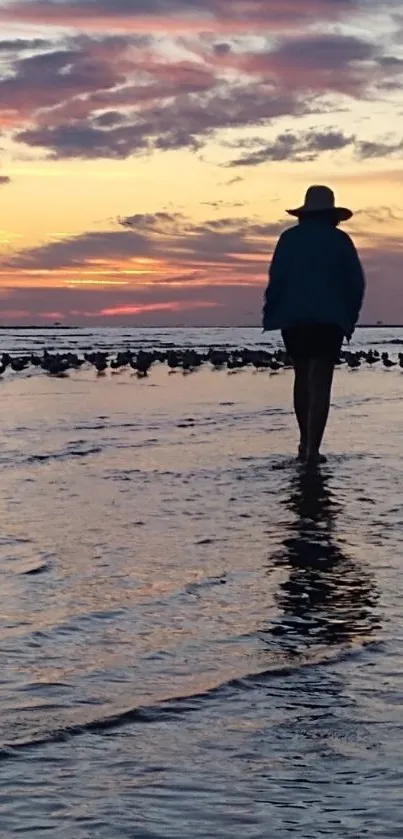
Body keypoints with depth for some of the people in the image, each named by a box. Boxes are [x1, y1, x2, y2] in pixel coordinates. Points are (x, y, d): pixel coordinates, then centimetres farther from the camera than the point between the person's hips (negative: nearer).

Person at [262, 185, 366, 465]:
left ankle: (305, 443, 23)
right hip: (330, 319, -2)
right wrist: (350, 318, 10)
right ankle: (313, 448, -13)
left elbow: (277, 279, -3)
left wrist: (270, 314, 2)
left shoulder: (289, 238, 4)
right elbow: (356, 283, 1)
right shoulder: (340, 240, 3)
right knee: (321, 383, -4)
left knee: (303, 378, 18)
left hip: (293, 319, 2)